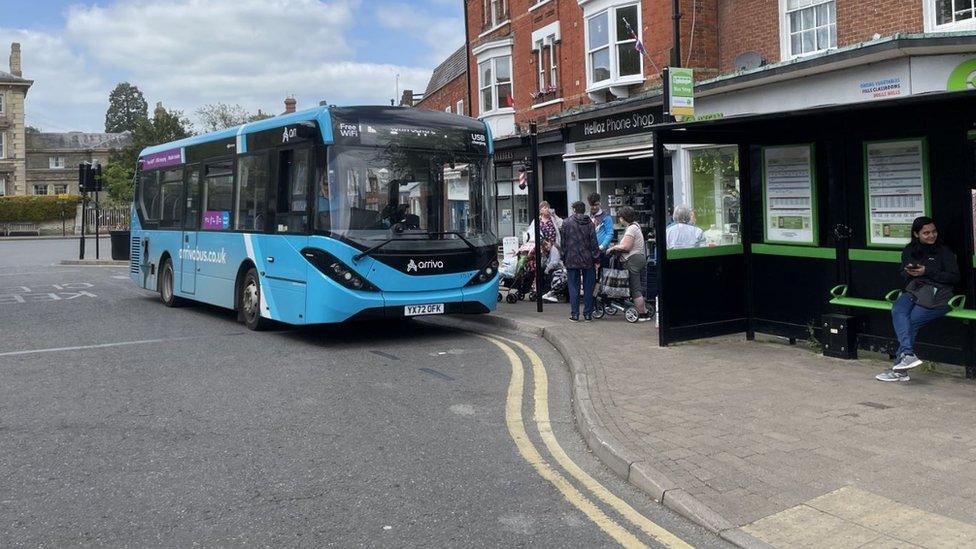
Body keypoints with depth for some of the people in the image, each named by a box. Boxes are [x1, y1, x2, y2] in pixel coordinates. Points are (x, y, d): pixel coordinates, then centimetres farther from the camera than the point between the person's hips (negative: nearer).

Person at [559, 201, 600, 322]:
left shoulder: (566, 223, -2)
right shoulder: (589, 223, -1)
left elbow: (563, 242, 0)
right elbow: (594, 242, -3)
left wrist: (564, 259, 7)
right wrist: (596, 258, 3)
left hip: (572, 260, -1)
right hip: (587, 260, 1)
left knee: (574, 288, 5)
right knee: (588, 288, 7)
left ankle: (574, 314, 4)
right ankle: (588, 314, 9)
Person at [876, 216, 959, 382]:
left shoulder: (944, 252, 8)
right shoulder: (909, 251, 20)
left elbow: (955, 278, 2)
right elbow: (903, 274, 25)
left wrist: (928, 272, -8)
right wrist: (909, 272, 0)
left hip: (936, 295, -4)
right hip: (913, 291, 4)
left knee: (911, 321, -24)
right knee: (897, 311, -29)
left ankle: (898, 367, -23)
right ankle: (908, 355, -39)